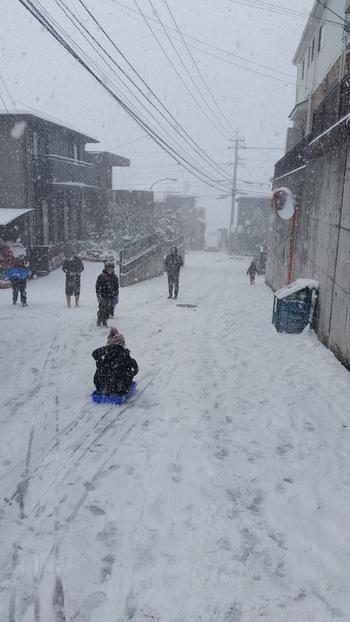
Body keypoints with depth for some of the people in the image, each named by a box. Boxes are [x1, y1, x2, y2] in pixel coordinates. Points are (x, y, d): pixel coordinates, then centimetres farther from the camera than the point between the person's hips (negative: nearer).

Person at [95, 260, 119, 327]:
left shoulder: (115, 277, 9)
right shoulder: (101, 276, -6)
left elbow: (116, 287, 16)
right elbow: (98, 287, -6)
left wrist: (116, 296, 14)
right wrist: (99, 296, -12)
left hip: (111, 297, 5)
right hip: (103, 296, -4)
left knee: (108, 310, 6)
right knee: (102, 309, -8)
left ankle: (104, 321, 19)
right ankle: (98, 322, 5)